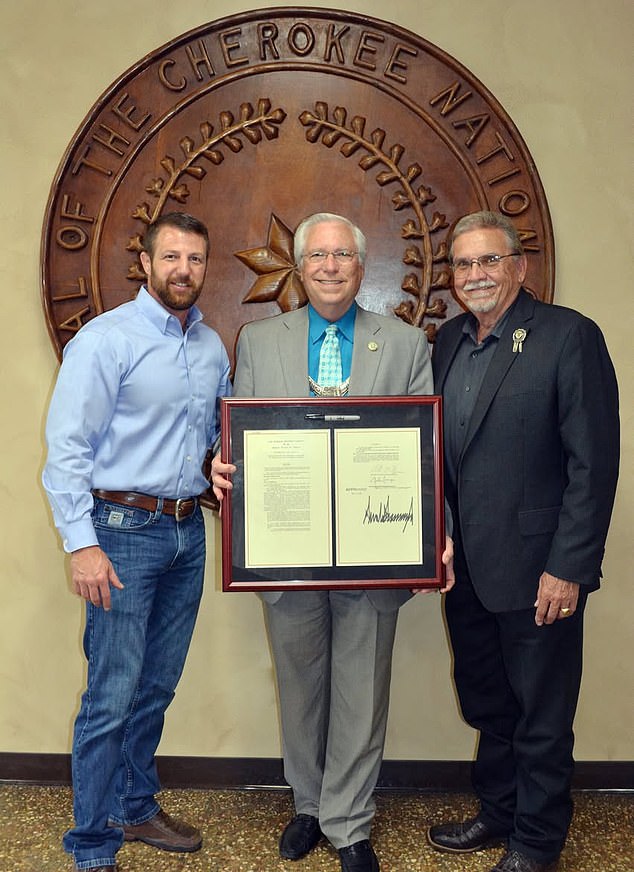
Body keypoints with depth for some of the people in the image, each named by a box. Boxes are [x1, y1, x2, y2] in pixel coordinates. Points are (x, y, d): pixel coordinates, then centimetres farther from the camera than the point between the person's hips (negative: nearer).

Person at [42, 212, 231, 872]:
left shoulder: (213, 347, 11)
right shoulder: (106, 339, -9)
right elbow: (66, 446, -13)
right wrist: (82, 544, -18)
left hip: (188, 531, 6)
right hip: (124, 529, -6)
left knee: (158, 686, 17)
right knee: (112, 696, -1)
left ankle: (136, 809, 36)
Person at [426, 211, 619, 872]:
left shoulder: (569, 336, -11)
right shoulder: (448, 340, 9)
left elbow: (594, 463, -14)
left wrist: (568, 567, -17)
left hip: (535, 569, -6)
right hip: (465, 566, 6)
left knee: (541, 718, 11)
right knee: (487, 708, 21)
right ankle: (496, 813, 42)